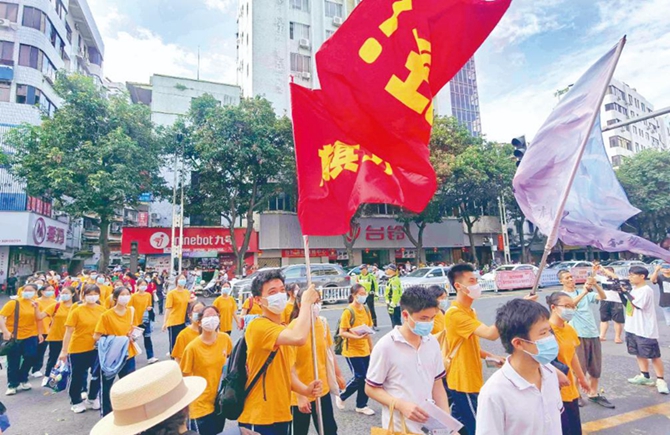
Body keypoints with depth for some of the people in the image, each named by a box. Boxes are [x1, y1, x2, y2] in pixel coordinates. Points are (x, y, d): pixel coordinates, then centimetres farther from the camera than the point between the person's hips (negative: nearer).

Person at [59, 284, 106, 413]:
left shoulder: (102, 310, -2)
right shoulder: (77, 311, -12)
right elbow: (69, 331, -11)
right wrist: (64, 351, -12)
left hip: (96, 348, 3)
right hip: (78, 349, -3)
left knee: (98, 374, 12)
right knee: (77, 376, 10)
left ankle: (92, 399, 34)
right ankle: (76, 402, 32)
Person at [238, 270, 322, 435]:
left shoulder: (284, 331, 9)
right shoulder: (258, 326, -20)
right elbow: (299, 338, -36)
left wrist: (305, 390, -5)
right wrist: (306, 302, -22)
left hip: (282, 416, 8)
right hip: (259, 419, -8)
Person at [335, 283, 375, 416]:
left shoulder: (366, 309, 3)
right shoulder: (348, 311, -17)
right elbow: (342, 333, -17)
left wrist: (371, 347, 13)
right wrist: (358, 337, -29)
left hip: (364, 350, 6)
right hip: (352, 350, -6)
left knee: (366, 377, 9)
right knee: (359, 377, -3)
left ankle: (361, 405, 26)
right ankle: (341, 396, 22)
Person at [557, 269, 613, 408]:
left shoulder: (586, 293, 11)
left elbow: (603, 297, -5)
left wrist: (595, 285, -22)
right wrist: (584, 291, -34)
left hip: (593, 334, 5)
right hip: (577, 336, -5)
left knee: (595, 368, 15)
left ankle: (593, 394, 32)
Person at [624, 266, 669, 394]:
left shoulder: (646, 290, -17)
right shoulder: (634, 289, 8)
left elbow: (636, 305, -22)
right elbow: (627, 304, 11)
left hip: (645, 330, -8)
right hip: (633, 328, 8)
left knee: (653, 355, 2)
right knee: (639, 353, 17)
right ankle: (645, 376, 28)